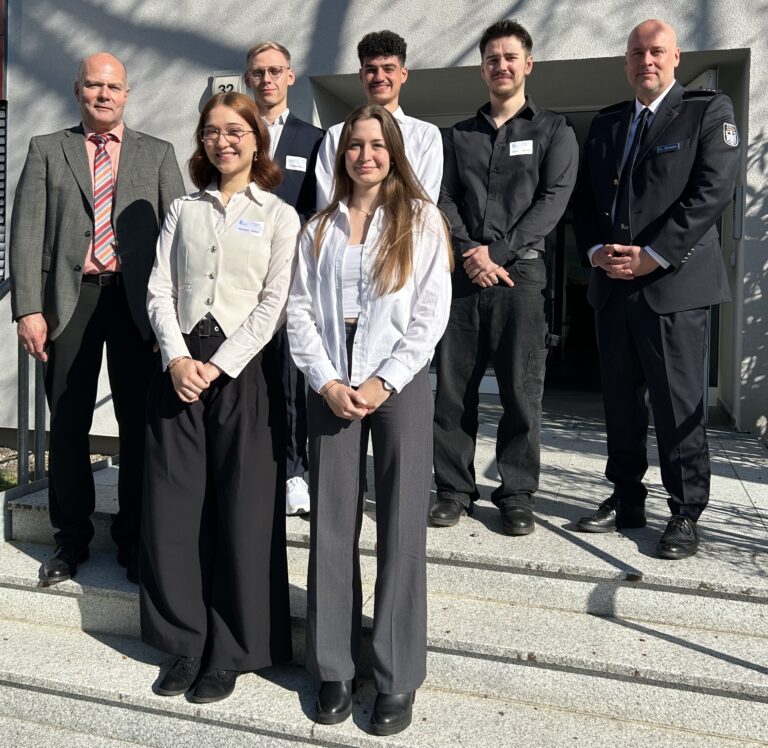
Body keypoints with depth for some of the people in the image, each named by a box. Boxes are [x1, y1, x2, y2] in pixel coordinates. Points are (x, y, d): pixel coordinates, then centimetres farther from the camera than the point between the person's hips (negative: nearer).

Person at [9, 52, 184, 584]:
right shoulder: (46, 150, 11)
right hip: (70, 299, 1)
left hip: (137, 300, 0)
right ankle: (72, 537, 22)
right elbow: (27, 232, 4)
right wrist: (28, 308, -7)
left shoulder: (158, 154, 12)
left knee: (140, 424, 4)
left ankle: (135, 538, 18)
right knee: (68, 425, 7)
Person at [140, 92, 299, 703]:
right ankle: (187, 644, 19)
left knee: (242, 513, 0)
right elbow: (160, 290, 7)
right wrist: (177, 359, -9)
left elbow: (274, 303, -4)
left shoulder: (279, 216, 6)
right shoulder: (183, 211, 16)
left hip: (242, 370, -3)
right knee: (173, 507, 3)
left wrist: (219, 366, -13)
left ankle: (231, 653, 14)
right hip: (181, 368, 3)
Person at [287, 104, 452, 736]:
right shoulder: (320, 226, 13)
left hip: (400, 379, -2)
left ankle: (397, 677, 11)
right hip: (331, 383, 3)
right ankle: (334, 668, 16)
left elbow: (431, 312, -3)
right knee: (332, 524, 4)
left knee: (401, 527, 0)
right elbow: (300, 309, 6)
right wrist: (326, 381, -7)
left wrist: (384, 383, -11)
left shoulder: (421, 218, 5)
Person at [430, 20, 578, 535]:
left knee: (521, 390, -1)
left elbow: (553, 200, -3)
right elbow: (445, 201, 8)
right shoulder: (459, 136, 18)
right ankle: (455, 489, 12)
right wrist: (468, 255, -9)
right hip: (462, 274, 3)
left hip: (521, 271, -2)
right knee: (453, 386, 2)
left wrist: (497, 253, -12)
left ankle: (517, 495, 10)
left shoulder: (554, 130, 9)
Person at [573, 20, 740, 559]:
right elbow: (586, 198, 16)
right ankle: (626, 501, 20)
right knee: (621, 401, 9)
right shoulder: (605, 124, 18)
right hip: (612, 285, 5)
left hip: (673, 282, -5)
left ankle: (686, 513, 10)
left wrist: (651, 256, -15)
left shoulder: (709, 111, 3)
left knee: (679, 404, -2)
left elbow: (712, 191, -9)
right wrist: (595, 249, -3)